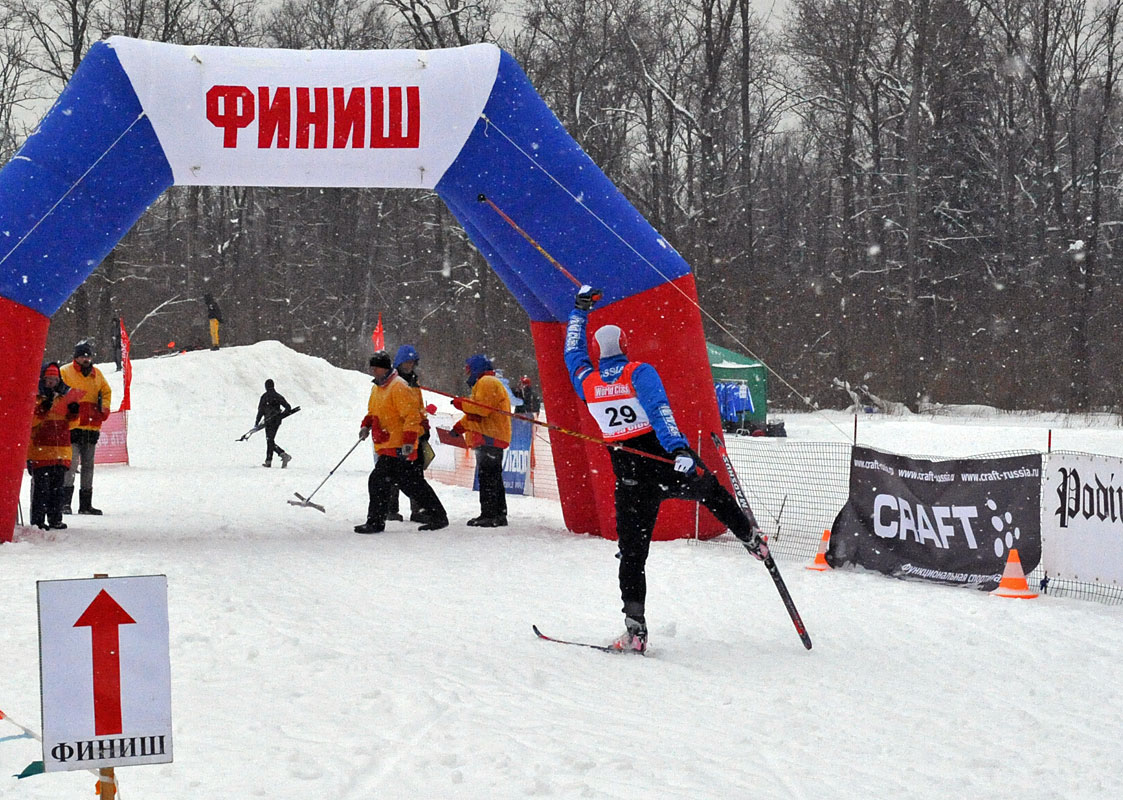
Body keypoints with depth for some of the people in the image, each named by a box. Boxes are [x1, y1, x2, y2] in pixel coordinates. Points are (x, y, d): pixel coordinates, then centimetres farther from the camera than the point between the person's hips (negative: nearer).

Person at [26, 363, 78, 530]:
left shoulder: (63, 398, 13)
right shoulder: (35, 398, -4)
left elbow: (69, 419, 24)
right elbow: (28, 420, -14)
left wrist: (73, 411, 2)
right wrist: (43, 408, -24)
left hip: (61, 450, 6)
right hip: (40, 450, -6)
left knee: (57, 487, 10)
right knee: (41, 487, -6)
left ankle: (55, 519, 16)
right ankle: (38, 520, -3)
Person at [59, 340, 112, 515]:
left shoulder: (97, 374, 15)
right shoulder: (65, 372, 0)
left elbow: (106, 392, 23)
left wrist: (104, 408, 5)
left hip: (92, 427, 6)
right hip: (72, 426, -6)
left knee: (88, 466, 11)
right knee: (71, 464, -15)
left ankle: (85, 504, 17)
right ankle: (65, 502, -13)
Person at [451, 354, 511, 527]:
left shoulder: (486, 383, -8)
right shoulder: (486, 383, 28)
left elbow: (481, 408, -20)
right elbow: (476, 414, 32)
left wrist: (462, 404, -9)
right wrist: (460, 426, 26)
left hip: (489, 439, -11)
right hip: (492, 439, 11)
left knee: (487, 476, -13)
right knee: (494, 476, 13)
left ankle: (489, 514, -16)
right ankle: (499, 514, 17)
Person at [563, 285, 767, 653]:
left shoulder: (586, 381, 4)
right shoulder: (640, 373, -7)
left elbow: (573, 351, 25)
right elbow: (659, 411, -23)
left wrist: (579, 308, 37)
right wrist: (678, 448, -35)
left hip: (632, 480, 2)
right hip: (672, 464, -2)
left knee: (632, 551, 3)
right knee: (712, 490, 30)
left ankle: (635, 627, -6)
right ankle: (752, 541, 33)